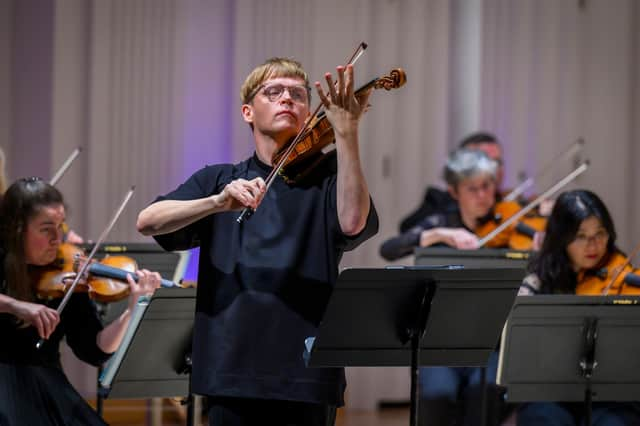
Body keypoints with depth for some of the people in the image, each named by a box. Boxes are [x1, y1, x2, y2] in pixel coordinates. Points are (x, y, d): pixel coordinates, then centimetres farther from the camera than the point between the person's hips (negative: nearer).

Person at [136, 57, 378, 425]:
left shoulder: (325, 183, 7)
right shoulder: (218, 180, 11)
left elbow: (352, 223, -16)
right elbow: (148, 222, -4)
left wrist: (346, 133, -23)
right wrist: (219, 202, -21)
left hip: (306, 377, -1)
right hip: (232, 370, 1)